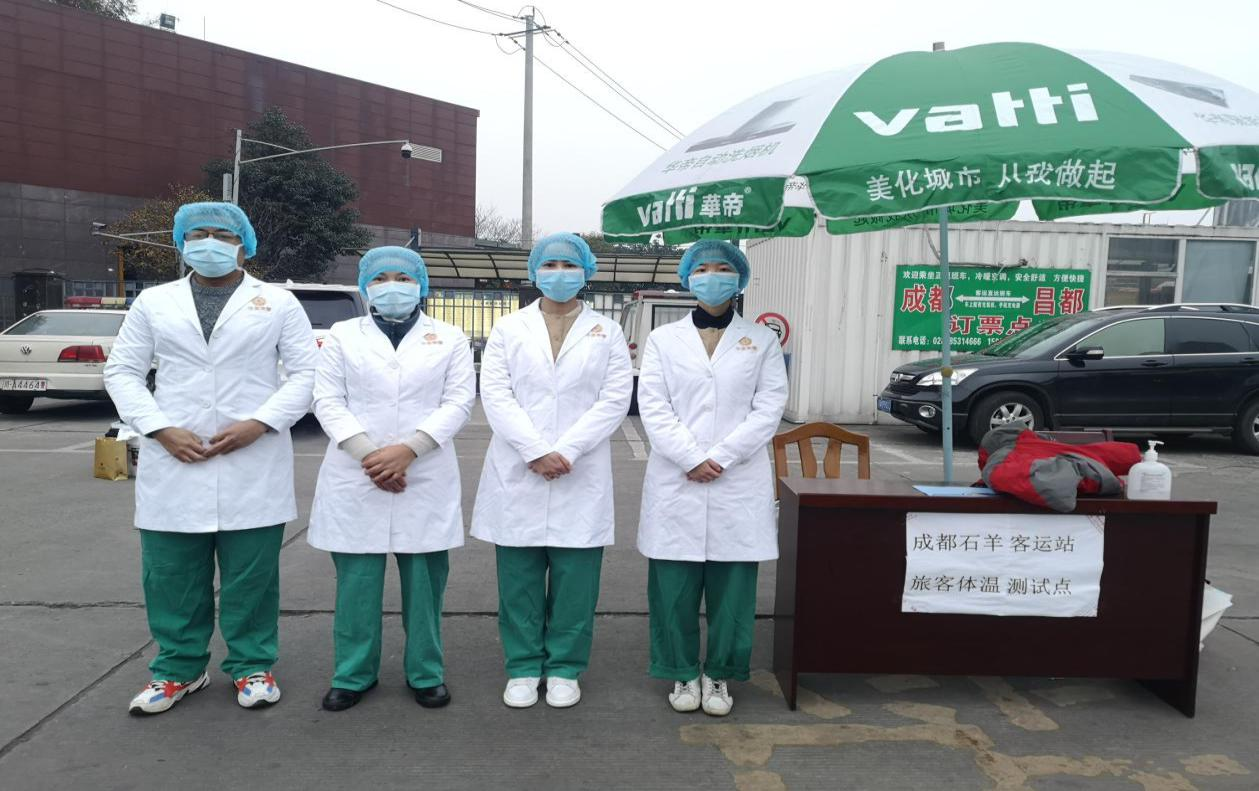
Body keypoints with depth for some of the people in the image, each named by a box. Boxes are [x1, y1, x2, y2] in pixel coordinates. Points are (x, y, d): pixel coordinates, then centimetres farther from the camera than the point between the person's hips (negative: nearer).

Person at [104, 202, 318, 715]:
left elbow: (305, 372, 1)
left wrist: (257, 424, -12)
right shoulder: (153, 302, 12)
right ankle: (179, 668, 26)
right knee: (171, 576, 9)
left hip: (253, 465, -2)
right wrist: (161, 430, -7)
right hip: (173, 461, 2)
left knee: (251, 577, 5)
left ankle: (252, 666, 21)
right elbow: (122, 371, 9)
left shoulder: (279, 303, 6)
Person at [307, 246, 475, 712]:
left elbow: (459, 401, -1)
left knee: (424, 580, 4)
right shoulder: (343, 335, 10)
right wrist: (368, 454, -12)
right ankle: (353, 675, 19)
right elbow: (328, 400, 2)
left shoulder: (449, 338, 9)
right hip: (355, 477, 1)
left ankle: (425, 673, 18)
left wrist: (407, 449, -14)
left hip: (426, 479, 0)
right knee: (356, 582, 5)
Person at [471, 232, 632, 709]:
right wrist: (536, 452, -14)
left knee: (575, 580, 4)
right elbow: (495, 395, -2)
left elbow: (615, 399, -2)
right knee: (518, 580, 6)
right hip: (517, 473, 1)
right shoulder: (509, 329, 9)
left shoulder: (607, 333, 8)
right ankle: (523, 668, 20)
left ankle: (564, 669, 19)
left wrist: (565, 451, -13)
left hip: (582, 476, 0)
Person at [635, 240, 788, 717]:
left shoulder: (762, 340, 9)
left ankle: (719, 675, 20)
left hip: (739, 484, 0)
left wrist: (720, 458, -11)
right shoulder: (663, 339, 9)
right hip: (676, 483, 0)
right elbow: (653, 408, 0)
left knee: (733, 586, 4)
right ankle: (683, 673, 19)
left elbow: (769, 409, -1)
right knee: (674, 585, 2)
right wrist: (691, 459, -12)